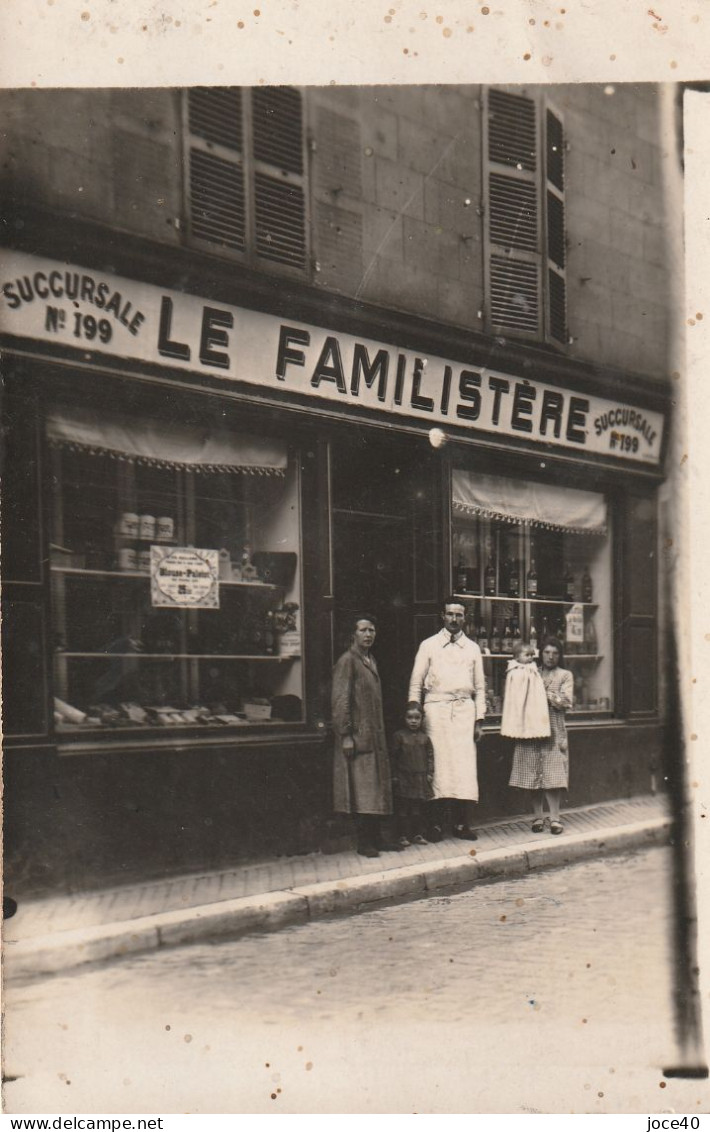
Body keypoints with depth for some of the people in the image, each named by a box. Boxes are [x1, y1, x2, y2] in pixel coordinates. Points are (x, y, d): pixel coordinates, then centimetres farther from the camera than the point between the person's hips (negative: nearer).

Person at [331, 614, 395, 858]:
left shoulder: (371, 661, 16)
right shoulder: (347, 661, -9)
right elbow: (340, 701, -14)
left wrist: (380, 733, 17)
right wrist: (346, 736, -19)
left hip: (375, 737, 9)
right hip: (358, 737, -9)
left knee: (376, 790, 10)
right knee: (361, 792, -5)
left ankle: (376, 839, 16)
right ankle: (364, 844, 0)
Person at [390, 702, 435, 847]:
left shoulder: (424, 737, 5)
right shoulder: (398, 736, -4)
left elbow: (430, 756, 10)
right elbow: (393, 757, -2)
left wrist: (430, 773, 3)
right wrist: (394, 775, -4)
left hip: (421, 778, 3)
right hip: (403, 778, -3)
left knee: (418, 809, 10)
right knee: (403, 809, 1)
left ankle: (418, 834, 18)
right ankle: (403, 836, 7)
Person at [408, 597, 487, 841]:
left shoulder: (472, 648, 13)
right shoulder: (428, 645, 6)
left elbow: (479, 687, 15)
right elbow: (416, 683, 6)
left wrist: (479, 720, 8)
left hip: (464, 709, 2)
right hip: (436, 708, -2)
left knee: (465, 766, -5)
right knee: (439, 764, -7)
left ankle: (462, 823, 0)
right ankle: (439, 822, -2)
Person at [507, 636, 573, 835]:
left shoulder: (565, 676, 10)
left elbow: (565, 702, -3)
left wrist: (545, 694, -8)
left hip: (553, 731, -2)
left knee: (552, 775, -7)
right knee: (534, 774, 1)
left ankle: (555, 818, -5)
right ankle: (538, 817, 7)